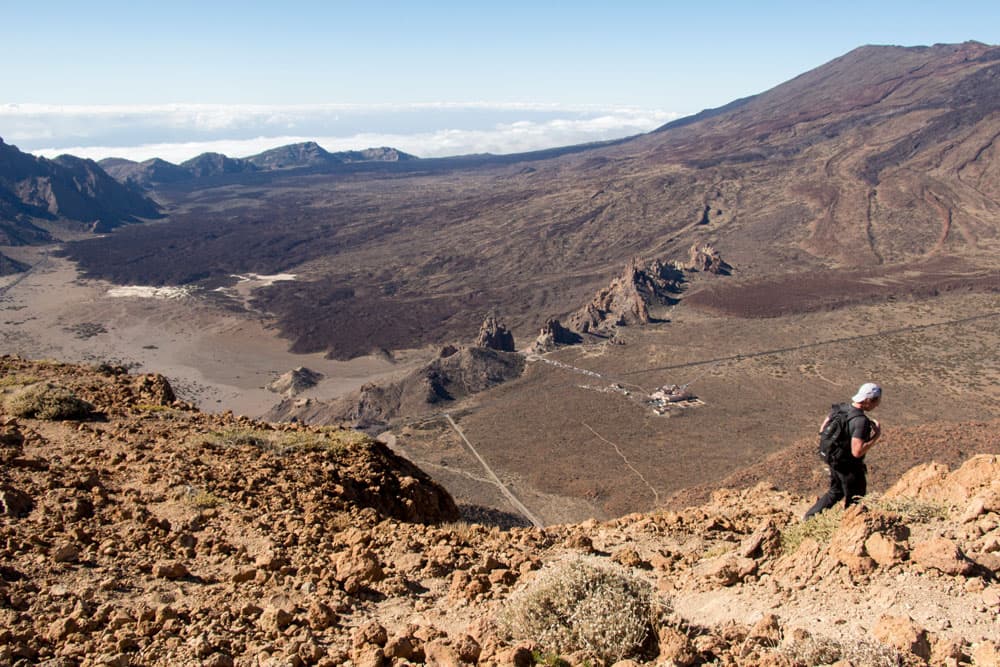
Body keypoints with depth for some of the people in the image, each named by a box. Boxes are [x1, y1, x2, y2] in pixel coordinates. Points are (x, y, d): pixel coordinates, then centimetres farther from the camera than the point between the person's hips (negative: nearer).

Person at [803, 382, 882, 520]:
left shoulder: (841, 408, -4)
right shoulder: (861, 421, -29)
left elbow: (823, 430, 7)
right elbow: (857, 452, -33)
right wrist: (875, 436, -23)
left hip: (834, 461, 8)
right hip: (850, 467, -8)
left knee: (835, 492, 28)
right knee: (854, 502, 15)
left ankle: (810, 517, 31)